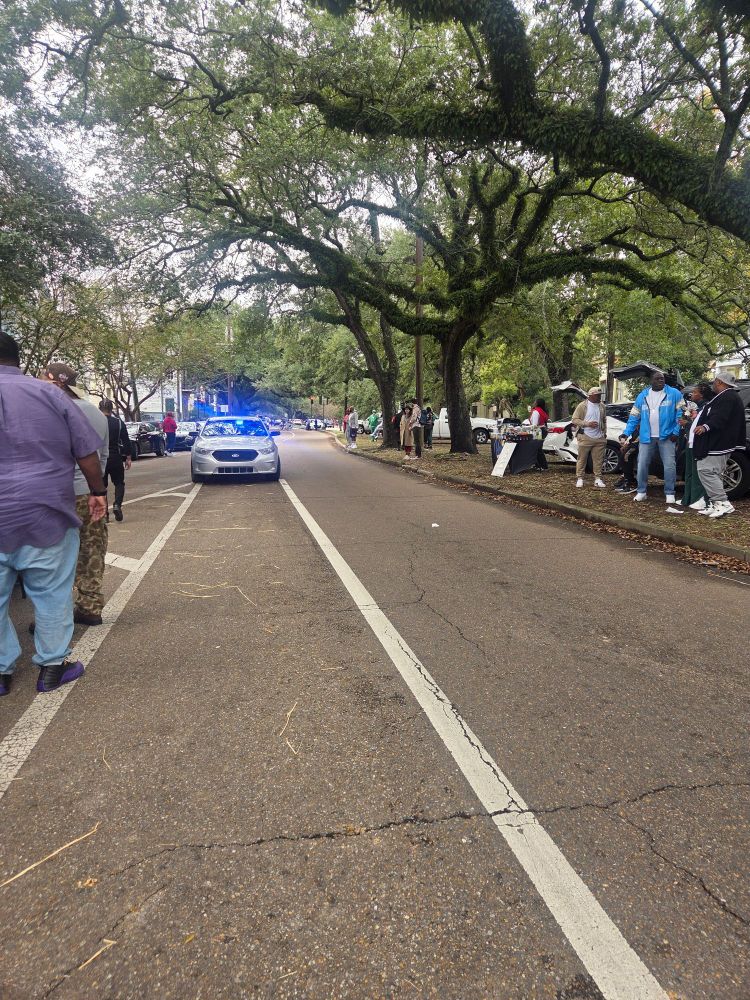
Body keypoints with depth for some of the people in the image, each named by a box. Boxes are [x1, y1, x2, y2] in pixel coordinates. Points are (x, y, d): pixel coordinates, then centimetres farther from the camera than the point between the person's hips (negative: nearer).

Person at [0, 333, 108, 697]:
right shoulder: (48, 393, -1)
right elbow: (86, 453, -1)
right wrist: (97, 492, 10)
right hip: (46, 516, -1)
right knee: (51, 595, 11)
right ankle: (52, 667, 21)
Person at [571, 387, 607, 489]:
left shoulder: (602, 406, 13)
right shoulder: (582, 406, -3)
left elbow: (604, 421, 23)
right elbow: (574, 420, -6)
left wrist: (604, 432, 13)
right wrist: (588, 424, -15)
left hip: (599, 438, 4)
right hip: (585, 437, -4)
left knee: (598, 460, 4)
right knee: (582, 459, 0)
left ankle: (598, 479, 10)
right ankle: (580, 479, 7)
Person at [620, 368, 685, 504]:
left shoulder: (674, 393, -1)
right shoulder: (642, 396, 7)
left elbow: (681, 413, -1)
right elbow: (634, 417, 8)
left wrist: (676, 432, -10)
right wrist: (626, 434, -2)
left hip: (666, 436, -2)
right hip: (646, 437, 2)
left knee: (669, 465, -2)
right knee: (642, 465, 4)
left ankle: (670, 493, 9)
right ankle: (641, 491, 16)